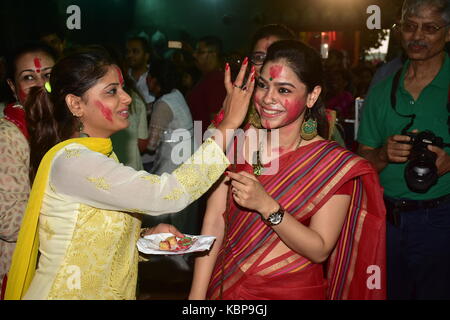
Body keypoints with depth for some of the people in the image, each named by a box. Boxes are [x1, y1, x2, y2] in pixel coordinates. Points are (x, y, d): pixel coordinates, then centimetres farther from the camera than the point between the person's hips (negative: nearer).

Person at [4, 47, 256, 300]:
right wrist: (229, 125, -24)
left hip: (108, 292, 8)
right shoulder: (71, 160, -20)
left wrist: (147, 236, -4)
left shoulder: (99, 156, 9)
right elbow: (167, 194, -28)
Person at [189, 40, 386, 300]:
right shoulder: (237, 143, -5)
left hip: (292, 291, -3)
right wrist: (197, 294, -15)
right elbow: (214, 223, -9)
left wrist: (266, 206, -30)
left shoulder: (335, 163, -13)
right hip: (224, 288, 3)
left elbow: (319, 250, -18)